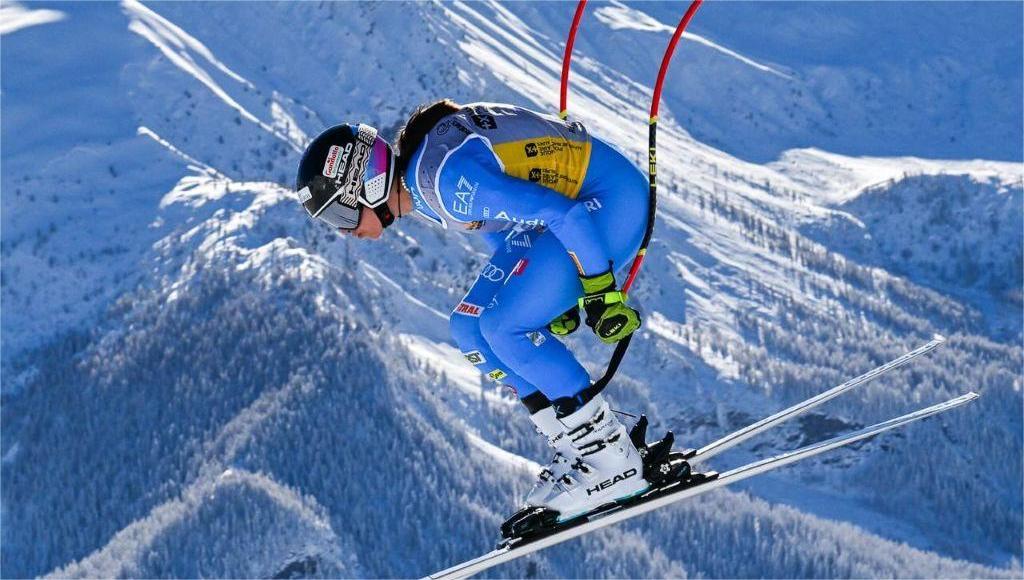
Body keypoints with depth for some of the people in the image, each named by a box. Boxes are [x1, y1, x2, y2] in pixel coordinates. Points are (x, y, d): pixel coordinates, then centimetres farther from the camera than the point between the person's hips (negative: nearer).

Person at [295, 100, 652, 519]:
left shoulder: (449, 180, -29)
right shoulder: (415, 182, 1)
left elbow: (566, 215, -29)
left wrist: (601, 294, -22)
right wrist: (551, 291, 18)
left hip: (613, 197, -10)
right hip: (569, 203, 10)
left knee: (504, 328, -17)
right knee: (471, 329, 3)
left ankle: (614, 462, -9)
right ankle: (578, 453, 7)